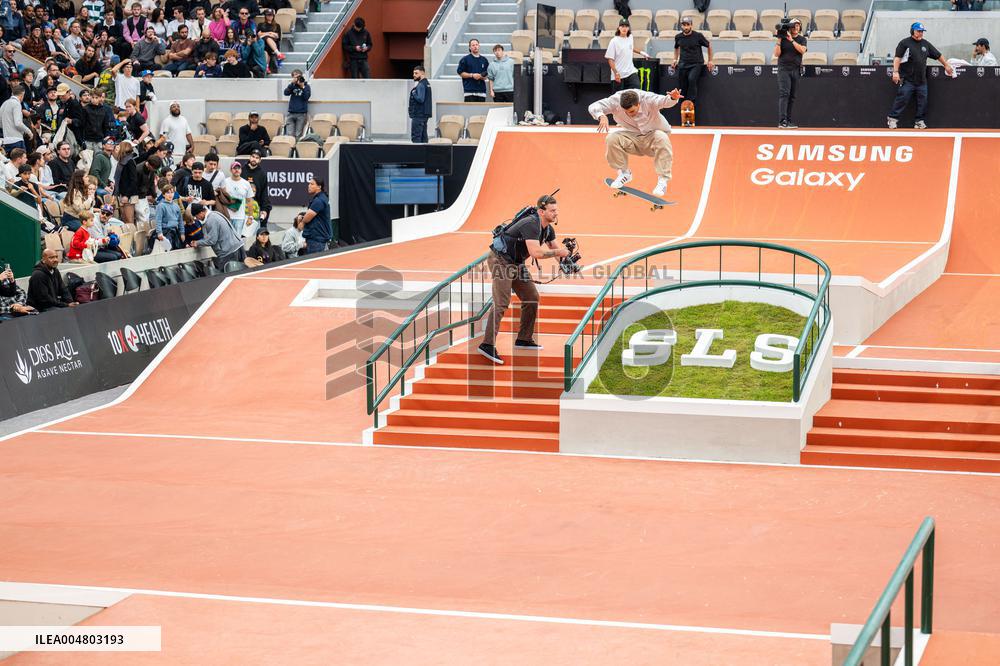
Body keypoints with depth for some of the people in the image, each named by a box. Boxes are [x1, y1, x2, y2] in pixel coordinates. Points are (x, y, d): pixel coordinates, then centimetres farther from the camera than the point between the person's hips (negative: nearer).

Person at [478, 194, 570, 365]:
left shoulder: (548, 229, 5)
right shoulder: (531, 224, -26)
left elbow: (555, 247, 14)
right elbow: (536, 253, -34)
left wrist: (566, 251, -8)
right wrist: (558, 252, -25)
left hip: (516, 263, 10)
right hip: (500, 260, -10)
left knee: (531, 298, 10)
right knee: (501, 303, -19)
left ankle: (524, 339, 19)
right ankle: (487, 344, -24)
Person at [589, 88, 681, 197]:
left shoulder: (648, 99, -28)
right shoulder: (616, 100, -21)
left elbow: (663, 101, -46)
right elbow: (593, 106, -22)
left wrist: (672, 98, -70)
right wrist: (601, 116, -44)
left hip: (651, 137, -3)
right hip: (631, 139, 3)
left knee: (662, 138, -36)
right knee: (611, 139, -24)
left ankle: (663, 180, -24)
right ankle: (624, 173, 0)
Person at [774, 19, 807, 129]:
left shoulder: (802, 39, 10)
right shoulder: (783, 38, 3)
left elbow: (802, 50, -10)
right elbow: (776, 54, -4)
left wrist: (791, 40, -15)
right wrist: (779, 40, -12)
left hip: (796, 70, 4)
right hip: (784, 69, -4)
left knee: (792, 96, 6)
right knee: (784, 94, -16)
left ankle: (788, 121, 10)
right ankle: (782, 121, -25)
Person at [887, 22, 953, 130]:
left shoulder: (926, 44, 15)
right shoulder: (905, 43, -1)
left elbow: (938, 55, 24)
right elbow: (897, 57, -9)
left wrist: (946, 65, 26)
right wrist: (895, 71, -20)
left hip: (921, 80, 5)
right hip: (907, 79, -5)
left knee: (922, 101, 3)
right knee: (902, 99, -9)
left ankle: (919, 121, 12)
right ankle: (893, 118, -2)